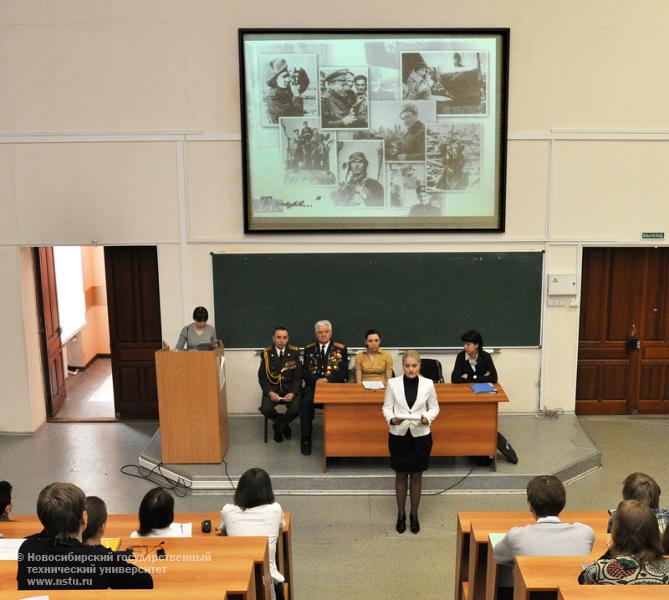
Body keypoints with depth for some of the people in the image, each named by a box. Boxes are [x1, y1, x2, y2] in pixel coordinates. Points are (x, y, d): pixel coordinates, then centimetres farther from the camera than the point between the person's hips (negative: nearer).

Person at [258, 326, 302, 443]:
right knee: (266, 409, -26)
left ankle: (277, 427, 5)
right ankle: (283, 425, 7)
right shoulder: (266, 354, 0)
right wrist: (270, 393, -17)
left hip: (291, 388, 0)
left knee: (295, 409, -27)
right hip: (272, 388, 0)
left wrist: (293, 393, -17)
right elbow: (262, 377, 0)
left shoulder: (294, 352, 0)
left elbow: (298, 376, -1)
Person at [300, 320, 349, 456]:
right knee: (306, 402, -31)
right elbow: (304, 372, 8)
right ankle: (306, 439, -19)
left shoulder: (341, 348, 10)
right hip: (313, 385, 1)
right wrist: (317, 380, -11)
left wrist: (327, 380, -14)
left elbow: (344, 372, 1)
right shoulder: (309, 349, 15)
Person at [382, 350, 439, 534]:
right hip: (398, 435, 0)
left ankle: (414, 515, 27)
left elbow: (434, 407, 5)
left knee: (416, 476, 11)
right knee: (401, 476, 11)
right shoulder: (393, 383, -6)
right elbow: (387, 407, 0)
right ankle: (401, 514, 26)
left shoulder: (428, 384, -5)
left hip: (420, 435, 0)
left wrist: (427, 418, -15)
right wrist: (391, 419, -20)